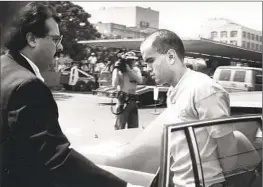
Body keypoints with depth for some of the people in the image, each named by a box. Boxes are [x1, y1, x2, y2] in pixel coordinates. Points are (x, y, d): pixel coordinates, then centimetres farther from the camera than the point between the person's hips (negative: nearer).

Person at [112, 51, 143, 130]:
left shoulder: (136, 70, 9)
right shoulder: (119, 70, -4)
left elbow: (140, 81, -10)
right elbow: (115, 85, -17)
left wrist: (129, 70, -16)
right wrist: (117, 70, -18)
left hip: (133, 99, 5)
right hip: (123, 99, -5)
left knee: (134, 128, 13)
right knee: (120, 127, -8)